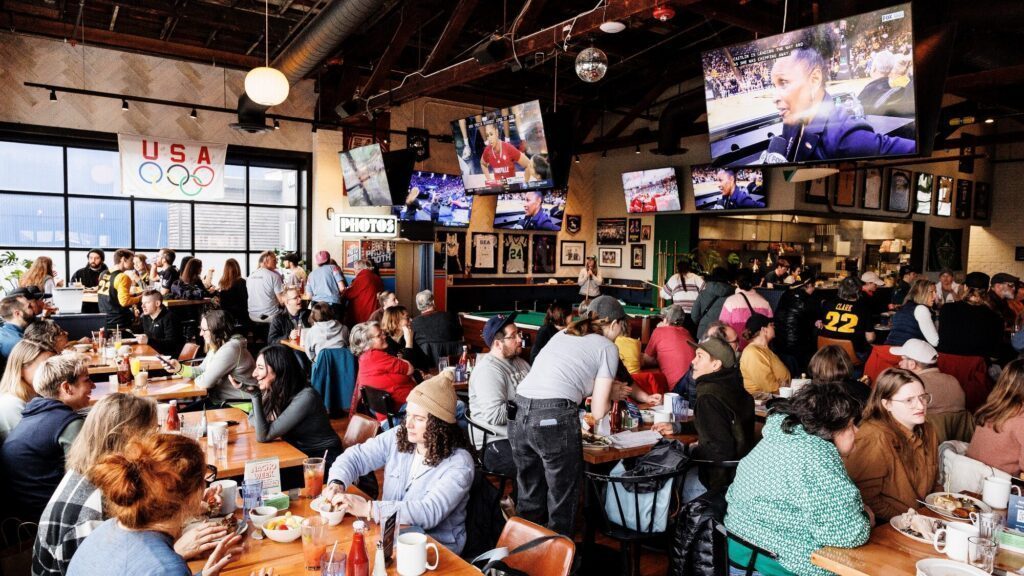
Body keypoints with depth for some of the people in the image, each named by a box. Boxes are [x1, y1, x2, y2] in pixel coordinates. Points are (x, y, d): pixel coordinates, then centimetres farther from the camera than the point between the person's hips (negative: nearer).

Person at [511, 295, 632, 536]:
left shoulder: (562, 334, 24)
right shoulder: (607, 347, 7)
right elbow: (598, 411, 5)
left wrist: (606, 388, 34)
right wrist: (611, 396, 26)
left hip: (521, 415, 6)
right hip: (555, 419, -6)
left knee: (529, 498, 20)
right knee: (562, 502, 11)